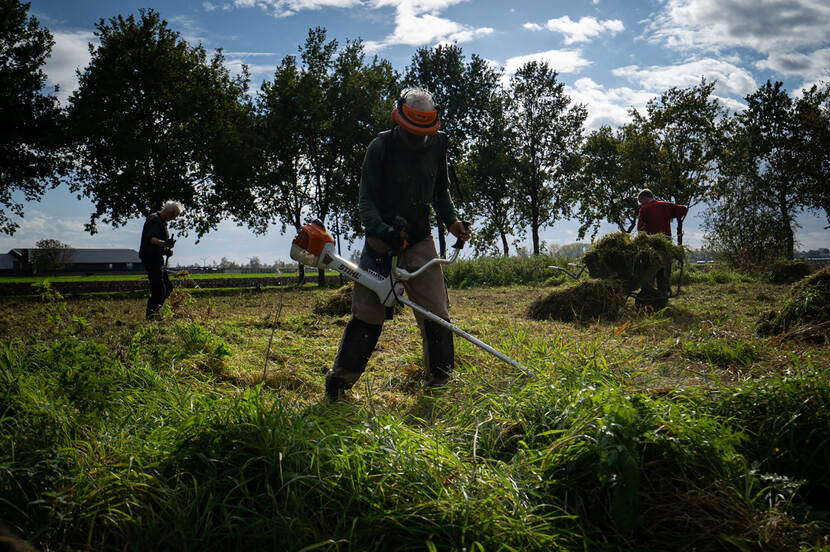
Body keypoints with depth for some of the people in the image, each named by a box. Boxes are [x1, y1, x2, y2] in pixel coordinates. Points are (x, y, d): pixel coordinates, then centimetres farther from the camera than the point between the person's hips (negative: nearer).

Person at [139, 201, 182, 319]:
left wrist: (167, 249, 14)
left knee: (168, 287, 11)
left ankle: (153, 313, 17)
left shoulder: (162, 221, 19)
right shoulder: (154, 220, -14)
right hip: (151, 259, -10)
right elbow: (150, 239, -30)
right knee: (159, 289, -13)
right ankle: (151, 315, -6)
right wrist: (163, 243, -47)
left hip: (158, 259, 10)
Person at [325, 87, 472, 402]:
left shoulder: (437, 145, 3)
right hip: (382, 238, -4)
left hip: (420, 239, 4)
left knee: (436, 313, -2)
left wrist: (451, 221, 0)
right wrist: (382, 230, -27)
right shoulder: (381, 147, -10)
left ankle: (441, 381, 10)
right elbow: (366, 199, -10)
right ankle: (338, 382, 9)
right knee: (368, 314, -4)